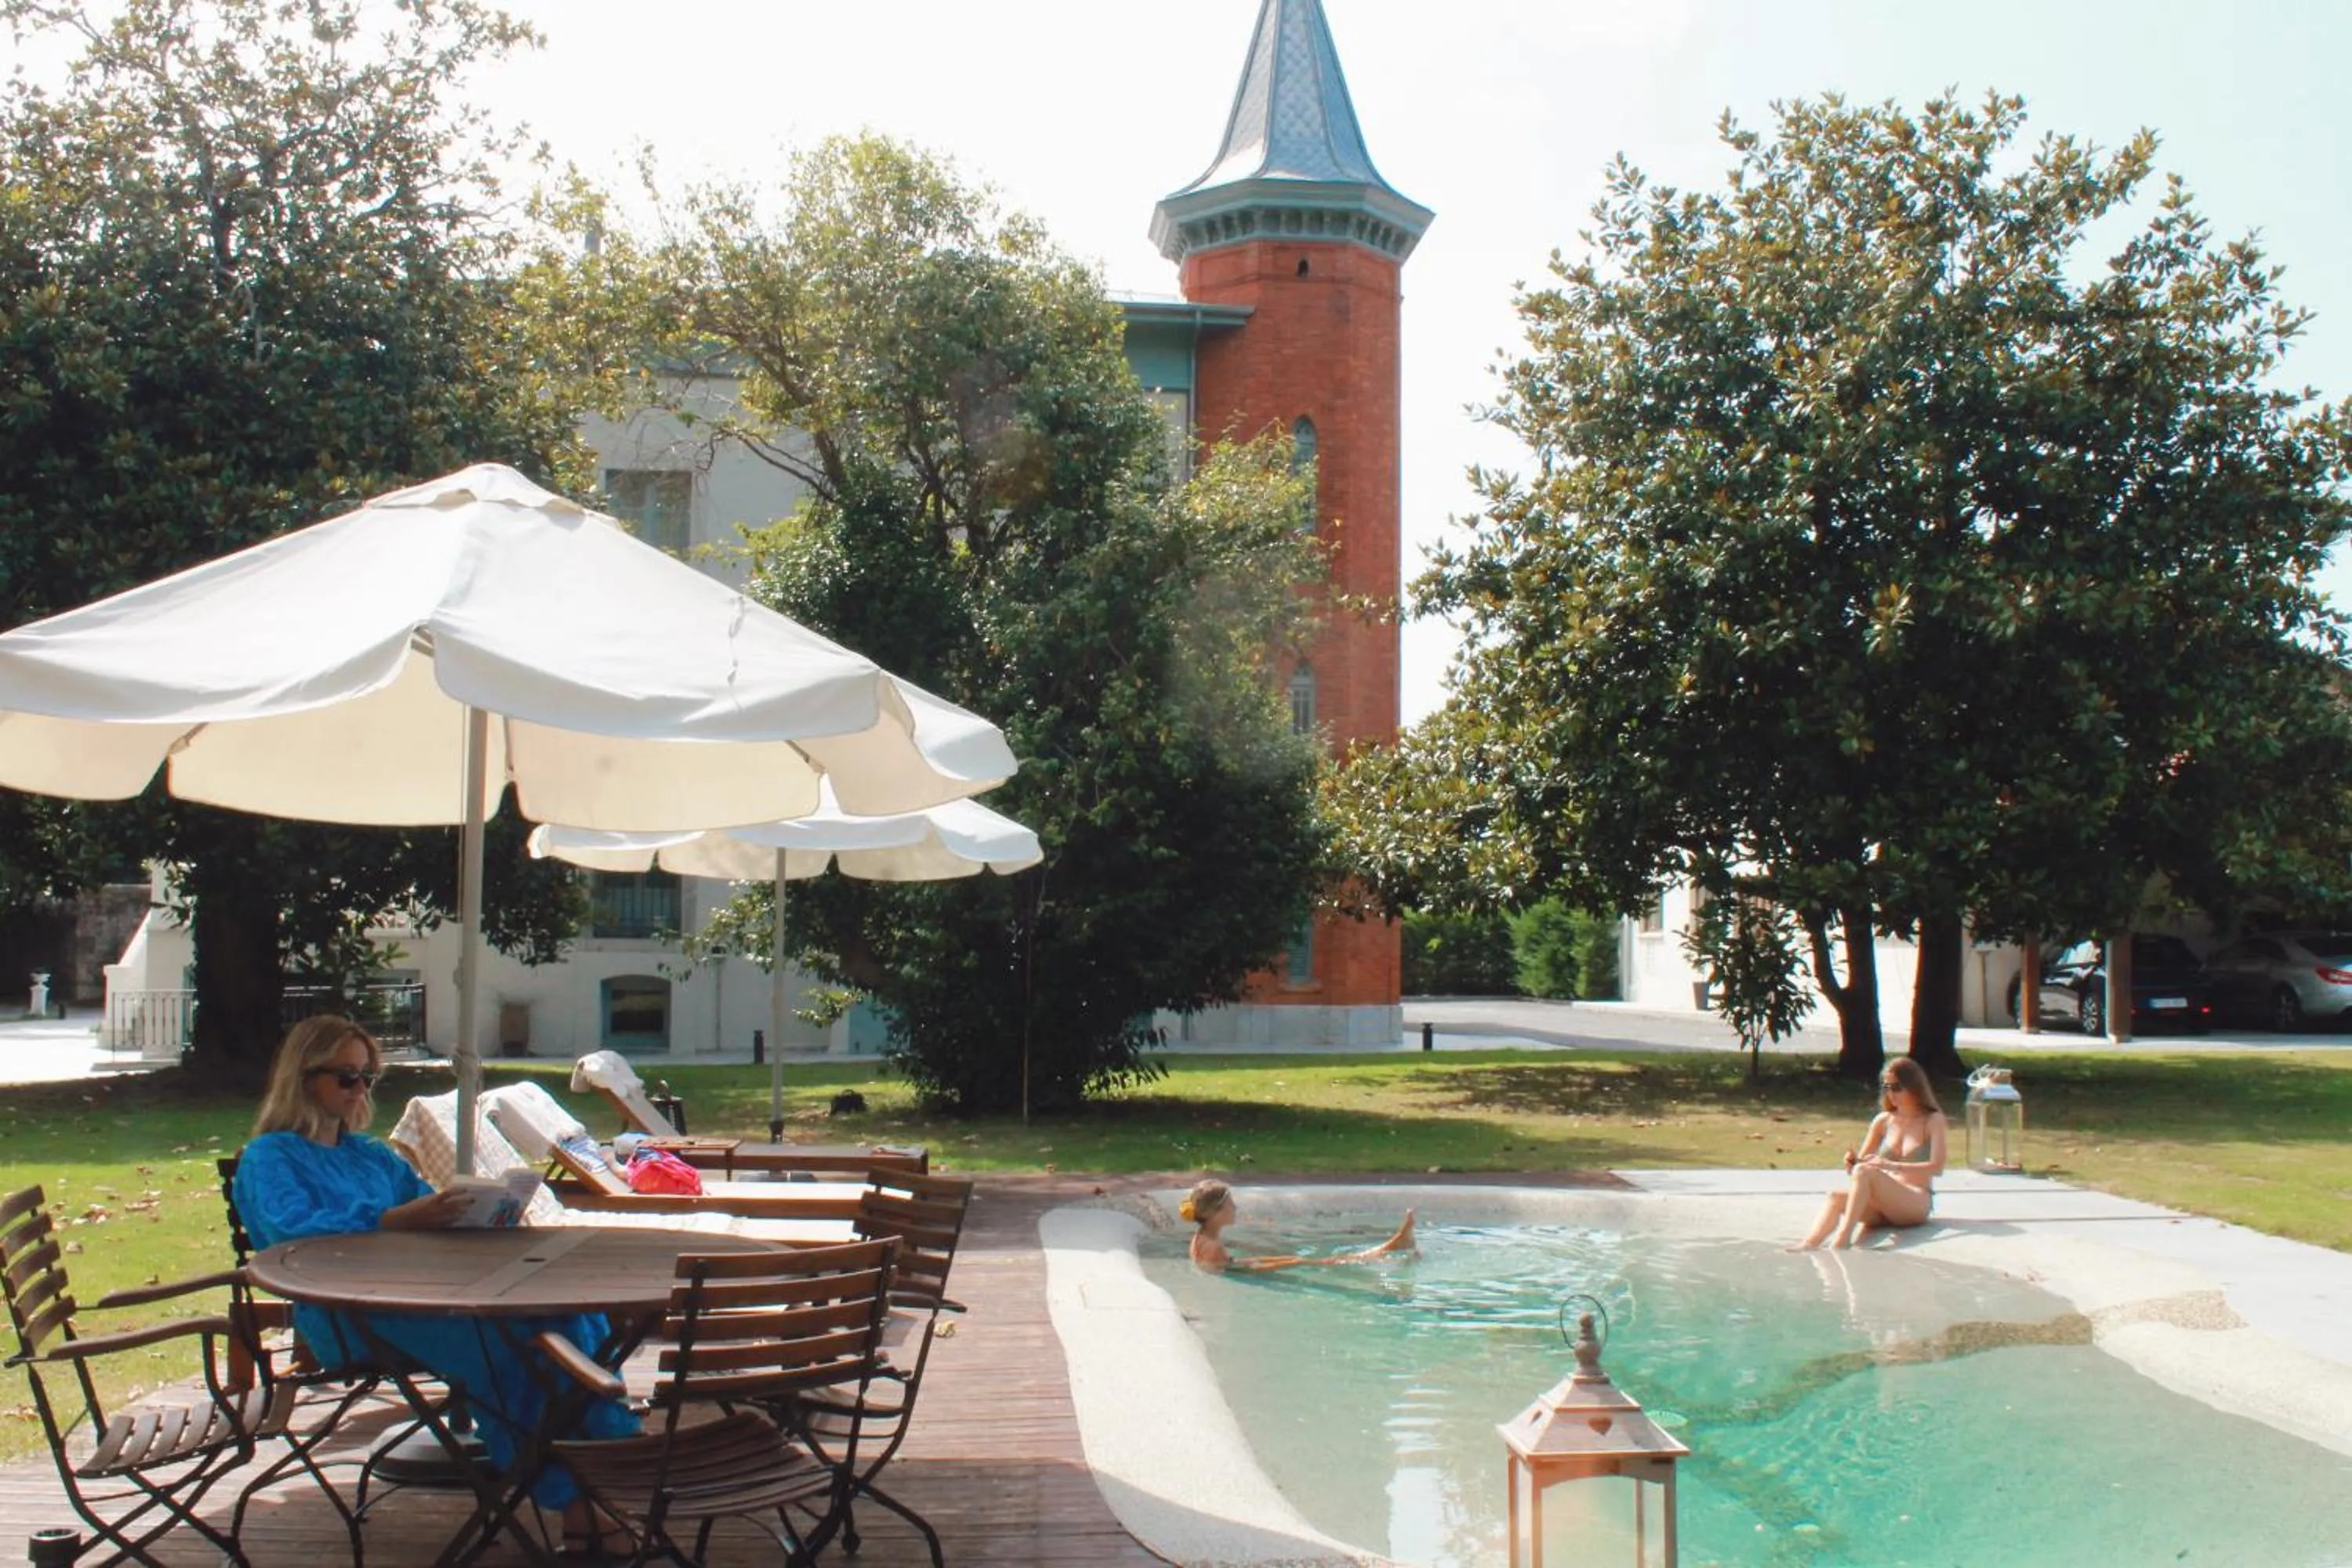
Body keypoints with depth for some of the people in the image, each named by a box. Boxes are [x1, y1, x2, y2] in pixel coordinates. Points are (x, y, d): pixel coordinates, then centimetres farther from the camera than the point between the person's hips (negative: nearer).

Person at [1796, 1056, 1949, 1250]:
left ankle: (1841, 1242, -44)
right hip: (1883, 1207, 4)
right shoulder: (1883, 1121, 15)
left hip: (1917, 1204, -4)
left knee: (1864, 1172, -33)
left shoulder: (1933, 1121, 2)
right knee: (1837, 1196, -29)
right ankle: (1808, 1245, -51)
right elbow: (1862, 1159, 16)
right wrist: (1852, 1162, -10)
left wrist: (1891, 1165, -24)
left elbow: (1936, 1167, -12)